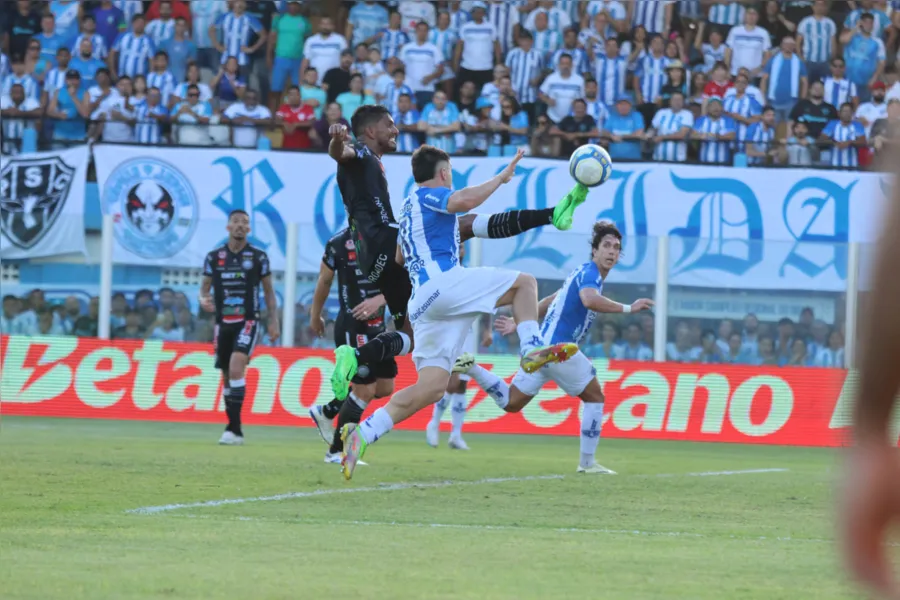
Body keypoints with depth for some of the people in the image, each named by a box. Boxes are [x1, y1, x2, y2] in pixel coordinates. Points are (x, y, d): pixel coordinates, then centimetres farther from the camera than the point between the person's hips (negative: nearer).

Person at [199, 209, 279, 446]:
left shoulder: (258, 257, 1)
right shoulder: (214, 257, 6)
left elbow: (268, 291, 8)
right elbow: (204, 287, 10)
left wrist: (274, 321, 1)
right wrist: (203, 300, -13)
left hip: (247, 322, -4)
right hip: (223, 322, 4)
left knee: (236, 368, -22)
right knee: (227, 377, 7)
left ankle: (234, 428, -23)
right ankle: (234, 429, 19)